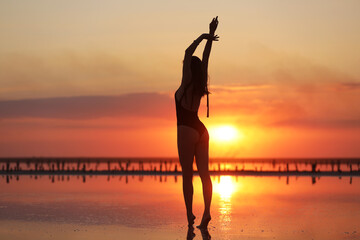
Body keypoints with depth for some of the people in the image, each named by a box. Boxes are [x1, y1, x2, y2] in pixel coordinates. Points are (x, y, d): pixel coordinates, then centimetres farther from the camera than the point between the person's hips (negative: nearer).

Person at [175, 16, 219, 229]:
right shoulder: (200, 86, 8)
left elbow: (188, 54, -11)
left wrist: (203, 37, -6)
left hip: (186, 131, -6)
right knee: (204, 173, -2)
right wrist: (210, 37, 13)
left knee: (187, 175, -2)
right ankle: (207, 211, -12)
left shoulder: (186, 84, -7)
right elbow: (205, 59, 13)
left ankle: (190, 214, -1)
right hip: (200, 130, 6)